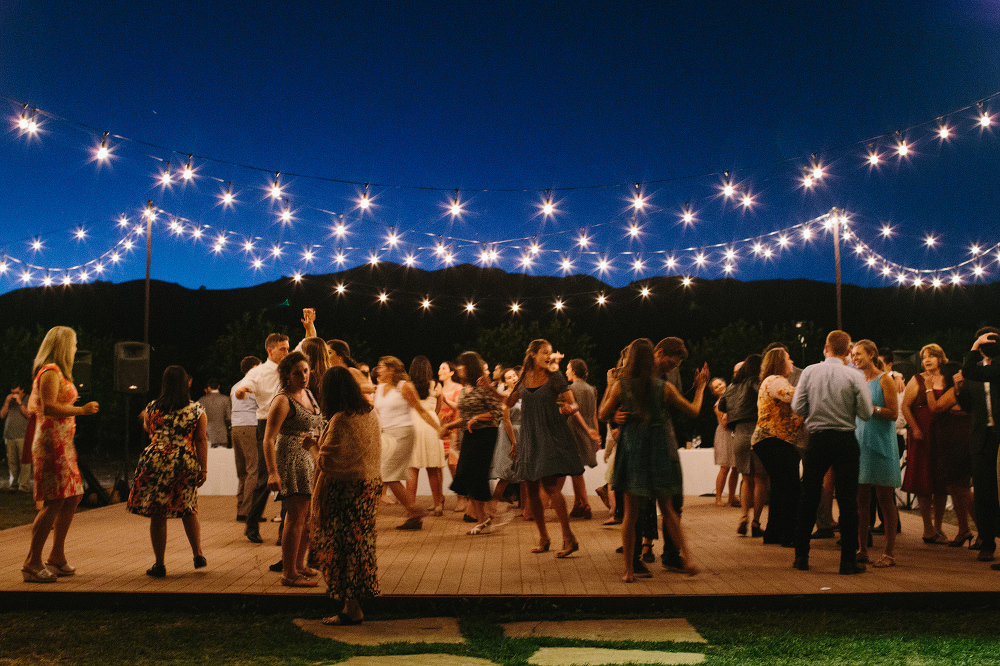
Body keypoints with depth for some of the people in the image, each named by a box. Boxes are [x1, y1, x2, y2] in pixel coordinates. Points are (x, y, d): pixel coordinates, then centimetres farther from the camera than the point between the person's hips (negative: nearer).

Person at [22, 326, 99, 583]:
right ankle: (32, 563, -7)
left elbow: (31, 407, 24)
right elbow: (48, 408, -22)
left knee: (73, 497, 10)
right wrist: (82, 410, -15)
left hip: (62, 443, 11)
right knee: (54, 501, -11)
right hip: (52, 441, -11)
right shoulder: (51, 372, -11)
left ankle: (57, 557, 16)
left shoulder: (56, 373, 20)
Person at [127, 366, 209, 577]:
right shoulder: (197, 410, 1)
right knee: (188, 510, 19)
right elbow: (201, 440, -3)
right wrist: (204, 469, 0)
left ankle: (159, 565, 9)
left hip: (156, 460, -1)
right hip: (186, 464, 1)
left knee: (157, 514, 6)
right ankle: (198, 555, 18)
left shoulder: (152, 408, 4)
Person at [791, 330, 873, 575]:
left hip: (817, 439, 2)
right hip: (845, 440, -2)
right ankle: (848, 561, 8)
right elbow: (866, 413, -8)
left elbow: (798, 407, -5)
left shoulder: (809, 372, -3)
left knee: (808, 499, 11)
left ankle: (801, 557, 17)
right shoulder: (854, 376, -7)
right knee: (847, 500, 5)